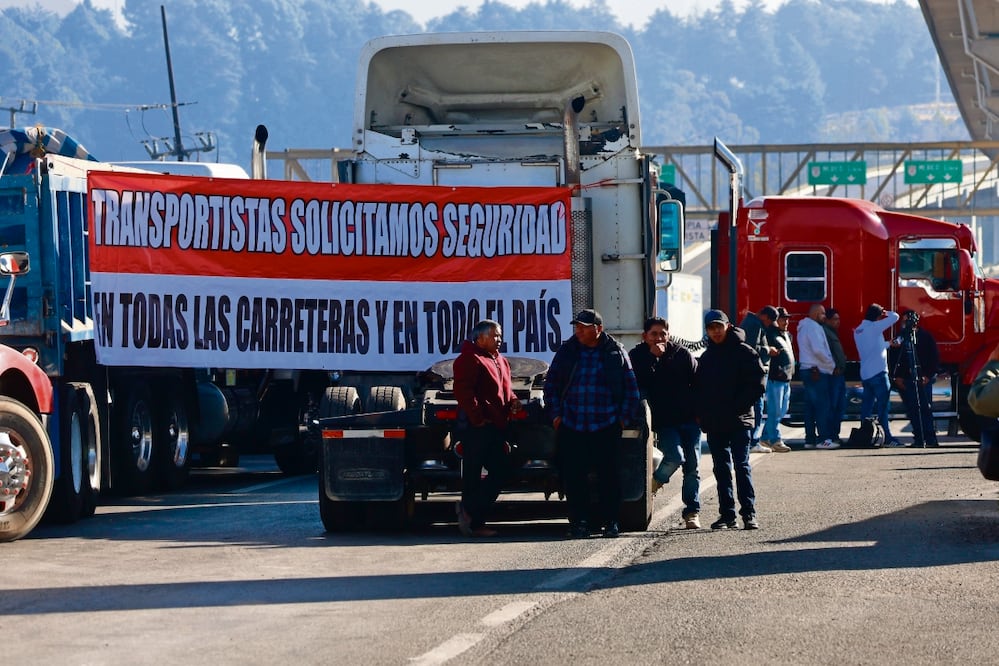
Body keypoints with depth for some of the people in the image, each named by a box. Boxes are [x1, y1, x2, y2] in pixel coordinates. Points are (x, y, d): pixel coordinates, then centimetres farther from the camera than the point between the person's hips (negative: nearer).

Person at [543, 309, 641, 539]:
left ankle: (610, 521, 11)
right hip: (571, 427, 1)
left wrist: (625, 417, 2)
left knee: (609, 476, 1)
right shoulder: (566, 351, 7)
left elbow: (631, 388, 9)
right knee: (574, 476, -1)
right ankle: (579, 522, 7)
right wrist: (555, 414, 4)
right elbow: (551, 384, 13)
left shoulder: (615, 352, 4)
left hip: (606, 427, -1)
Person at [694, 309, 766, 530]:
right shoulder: (706, 357, 15)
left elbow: (757, 385, -7)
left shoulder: (744, 352, -2)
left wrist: (738, 408, -12)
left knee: (742, 466, -8)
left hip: (739, 421, -5)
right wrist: (700, 413, 3)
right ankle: (727, 514, 11)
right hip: (714, 424, 6)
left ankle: (749, 513, -8)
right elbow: (698, 388, 18)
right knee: (721, 469, 7)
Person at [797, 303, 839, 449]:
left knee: (811, 406, 10)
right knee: (823, 406, -9)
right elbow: (818, 350, -21)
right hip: (817, 371, -10)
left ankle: (809, 440, 11)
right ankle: (824, 439, -12)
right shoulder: (813, 327, -12)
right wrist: (832, 364, -7)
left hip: (807, 370, 10)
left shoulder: (804, 327, 20)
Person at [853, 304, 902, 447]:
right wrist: (886, 313, 10)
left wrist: (889, 344, 29)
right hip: (878, 373, -8)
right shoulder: (874, 327, -9)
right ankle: (888, 437, -11)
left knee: (866, 407, 8)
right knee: (882, 406, -8)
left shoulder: (858, 331, 15)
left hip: (865, 374, 8)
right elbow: (895, 317, -9)